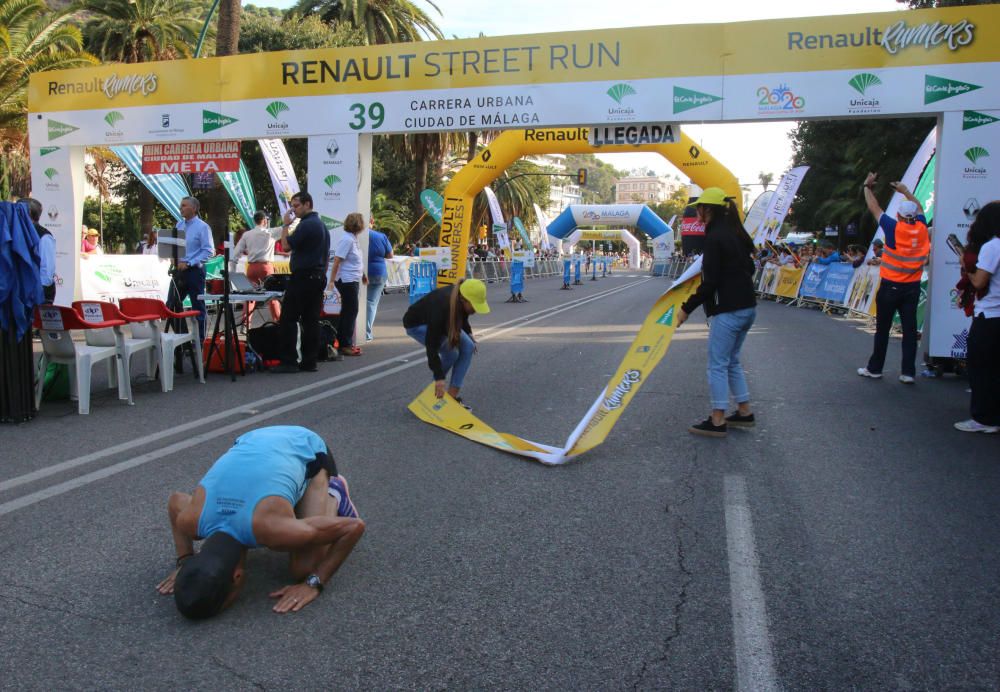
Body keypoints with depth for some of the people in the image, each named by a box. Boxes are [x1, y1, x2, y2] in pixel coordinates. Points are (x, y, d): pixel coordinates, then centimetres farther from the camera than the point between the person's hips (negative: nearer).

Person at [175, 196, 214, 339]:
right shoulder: (179, 225, 12)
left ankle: (200, 340, 11)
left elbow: (208, 251, -14)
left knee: (198, 307, 3)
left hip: (194, 271, -7)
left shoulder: (202, 227, -8)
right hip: (178, 269, 7)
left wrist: (188, 263, -18)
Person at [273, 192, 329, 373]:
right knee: (311, 320, 7)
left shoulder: (306, 225, -13)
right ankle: (309, 361, 7)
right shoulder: (322, 225, 18)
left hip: (302, 277, -9)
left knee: (288, 319, -5)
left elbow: (287, 244, -15)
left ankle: (289, 361, -6)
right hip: (318, 278, 9)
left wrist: (286, 224, -3)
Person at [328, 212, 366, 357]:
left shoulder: (353, 239, 11)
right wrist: (331, 281, -23)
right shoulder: (347, 239, -16)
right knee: (351, 312, -5)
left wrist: (362, 275, 29)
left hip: (352, 281, 10)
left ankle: (343, 342, 22)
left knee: (347, 312, 14)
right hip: (347, 281, -10)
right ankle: (345, 345, 0)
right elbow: (336, 261, -20)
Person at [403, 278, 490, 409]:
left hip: (442, 323, 7)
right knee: (451, 352, -22)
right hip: (417, 324, -7)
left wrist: (468, 333, -4)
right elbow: (432, 344, -38)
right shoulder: (441, 307, -41)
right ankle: (434, 390, 1)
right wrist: (439, 377, -39)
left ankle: (452, 396, -8)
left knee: (468, 347, -12)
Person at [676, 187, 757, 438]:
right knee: (732, 361, 19)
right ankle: (744, 412, 26)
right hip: (748, 307, 10)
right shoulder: (736, 233, 13)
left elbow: (711, 282, -18)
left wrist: (687, 308, -12)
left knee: (717, 364, -1)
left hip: (728, 311, -9)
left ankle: (717, 421, 4)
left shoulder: (715, 237, -15)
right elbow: (748, 268, 20)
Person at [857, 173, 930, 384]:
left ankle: (875, 368, 14)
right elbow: (919, 209, 22)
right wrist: (905, 191, 33)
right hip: (912, 287, 4)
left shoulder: (894, 228, -11)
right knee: (909, 329, 4)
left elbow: (874, 209, 1)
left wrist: (867, 188, 15)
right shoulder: (921, 228, 0)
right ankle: (908, 372, 4)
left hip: (890, 286, -3)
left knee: (882, 329, 5)